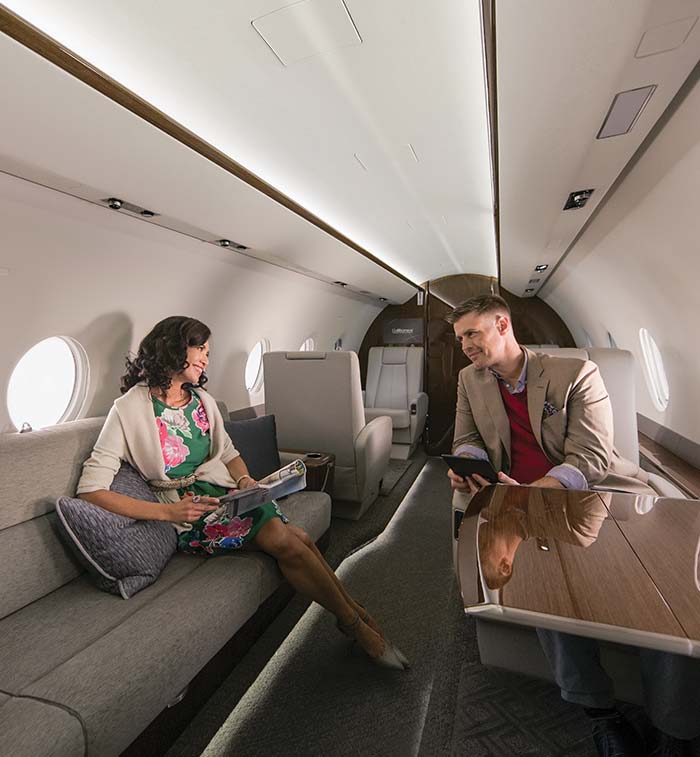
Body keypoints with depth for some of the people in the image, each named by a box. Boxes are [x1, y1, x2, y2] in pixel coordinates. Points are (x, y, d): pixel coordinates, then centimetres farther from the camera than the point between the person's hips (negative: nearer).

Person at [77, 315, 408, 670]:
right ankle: (354, 621, -3)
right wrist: (166, 512, -22)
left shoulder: (202, 399, 10)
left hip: (225, 494, 5)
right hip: (187, 511, -5)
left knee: (297, 538, -20)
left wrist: (244, 479, -6)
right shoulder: (130, 408, -9)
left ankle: (352, 609, 0)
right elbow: (90, 488, -14)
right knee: (286, 540, -23)